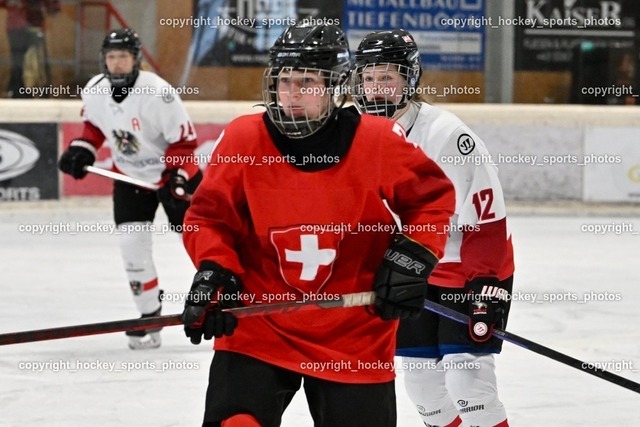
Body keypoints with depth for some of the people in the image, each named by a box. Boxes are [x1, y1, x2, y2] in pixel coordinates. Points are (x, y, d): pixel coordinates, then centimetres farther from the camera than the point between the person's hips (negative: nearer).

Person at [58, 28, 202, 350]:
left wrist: (176, 178, -28)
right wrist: (82, 149, -4)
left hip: (175, 173, -4)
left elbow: (183, 140, -21)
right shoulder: (94, 91, -12)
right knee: (133, 243, -6)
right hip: (130, 175, 4)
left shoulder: (157, 92, -28)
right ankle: (149, 316, 5)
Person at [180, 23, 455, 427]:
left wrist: (414, 255, -8)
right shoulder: (243, 139, -10)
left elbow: (434, 196, 4)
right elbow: (209, 216, 1)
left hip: (354, 336, 0)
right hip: (258, 327, 0)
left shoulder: (379, 142, -11)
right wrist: (213, 270, -16)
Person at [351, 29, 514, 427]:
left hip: (471, 272, -7)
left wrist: (487, 289, -27)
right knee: (421, 377, 10)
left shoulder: (448, 135, -24)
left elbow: (487, 220, -24)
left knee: (466, 377, -16)